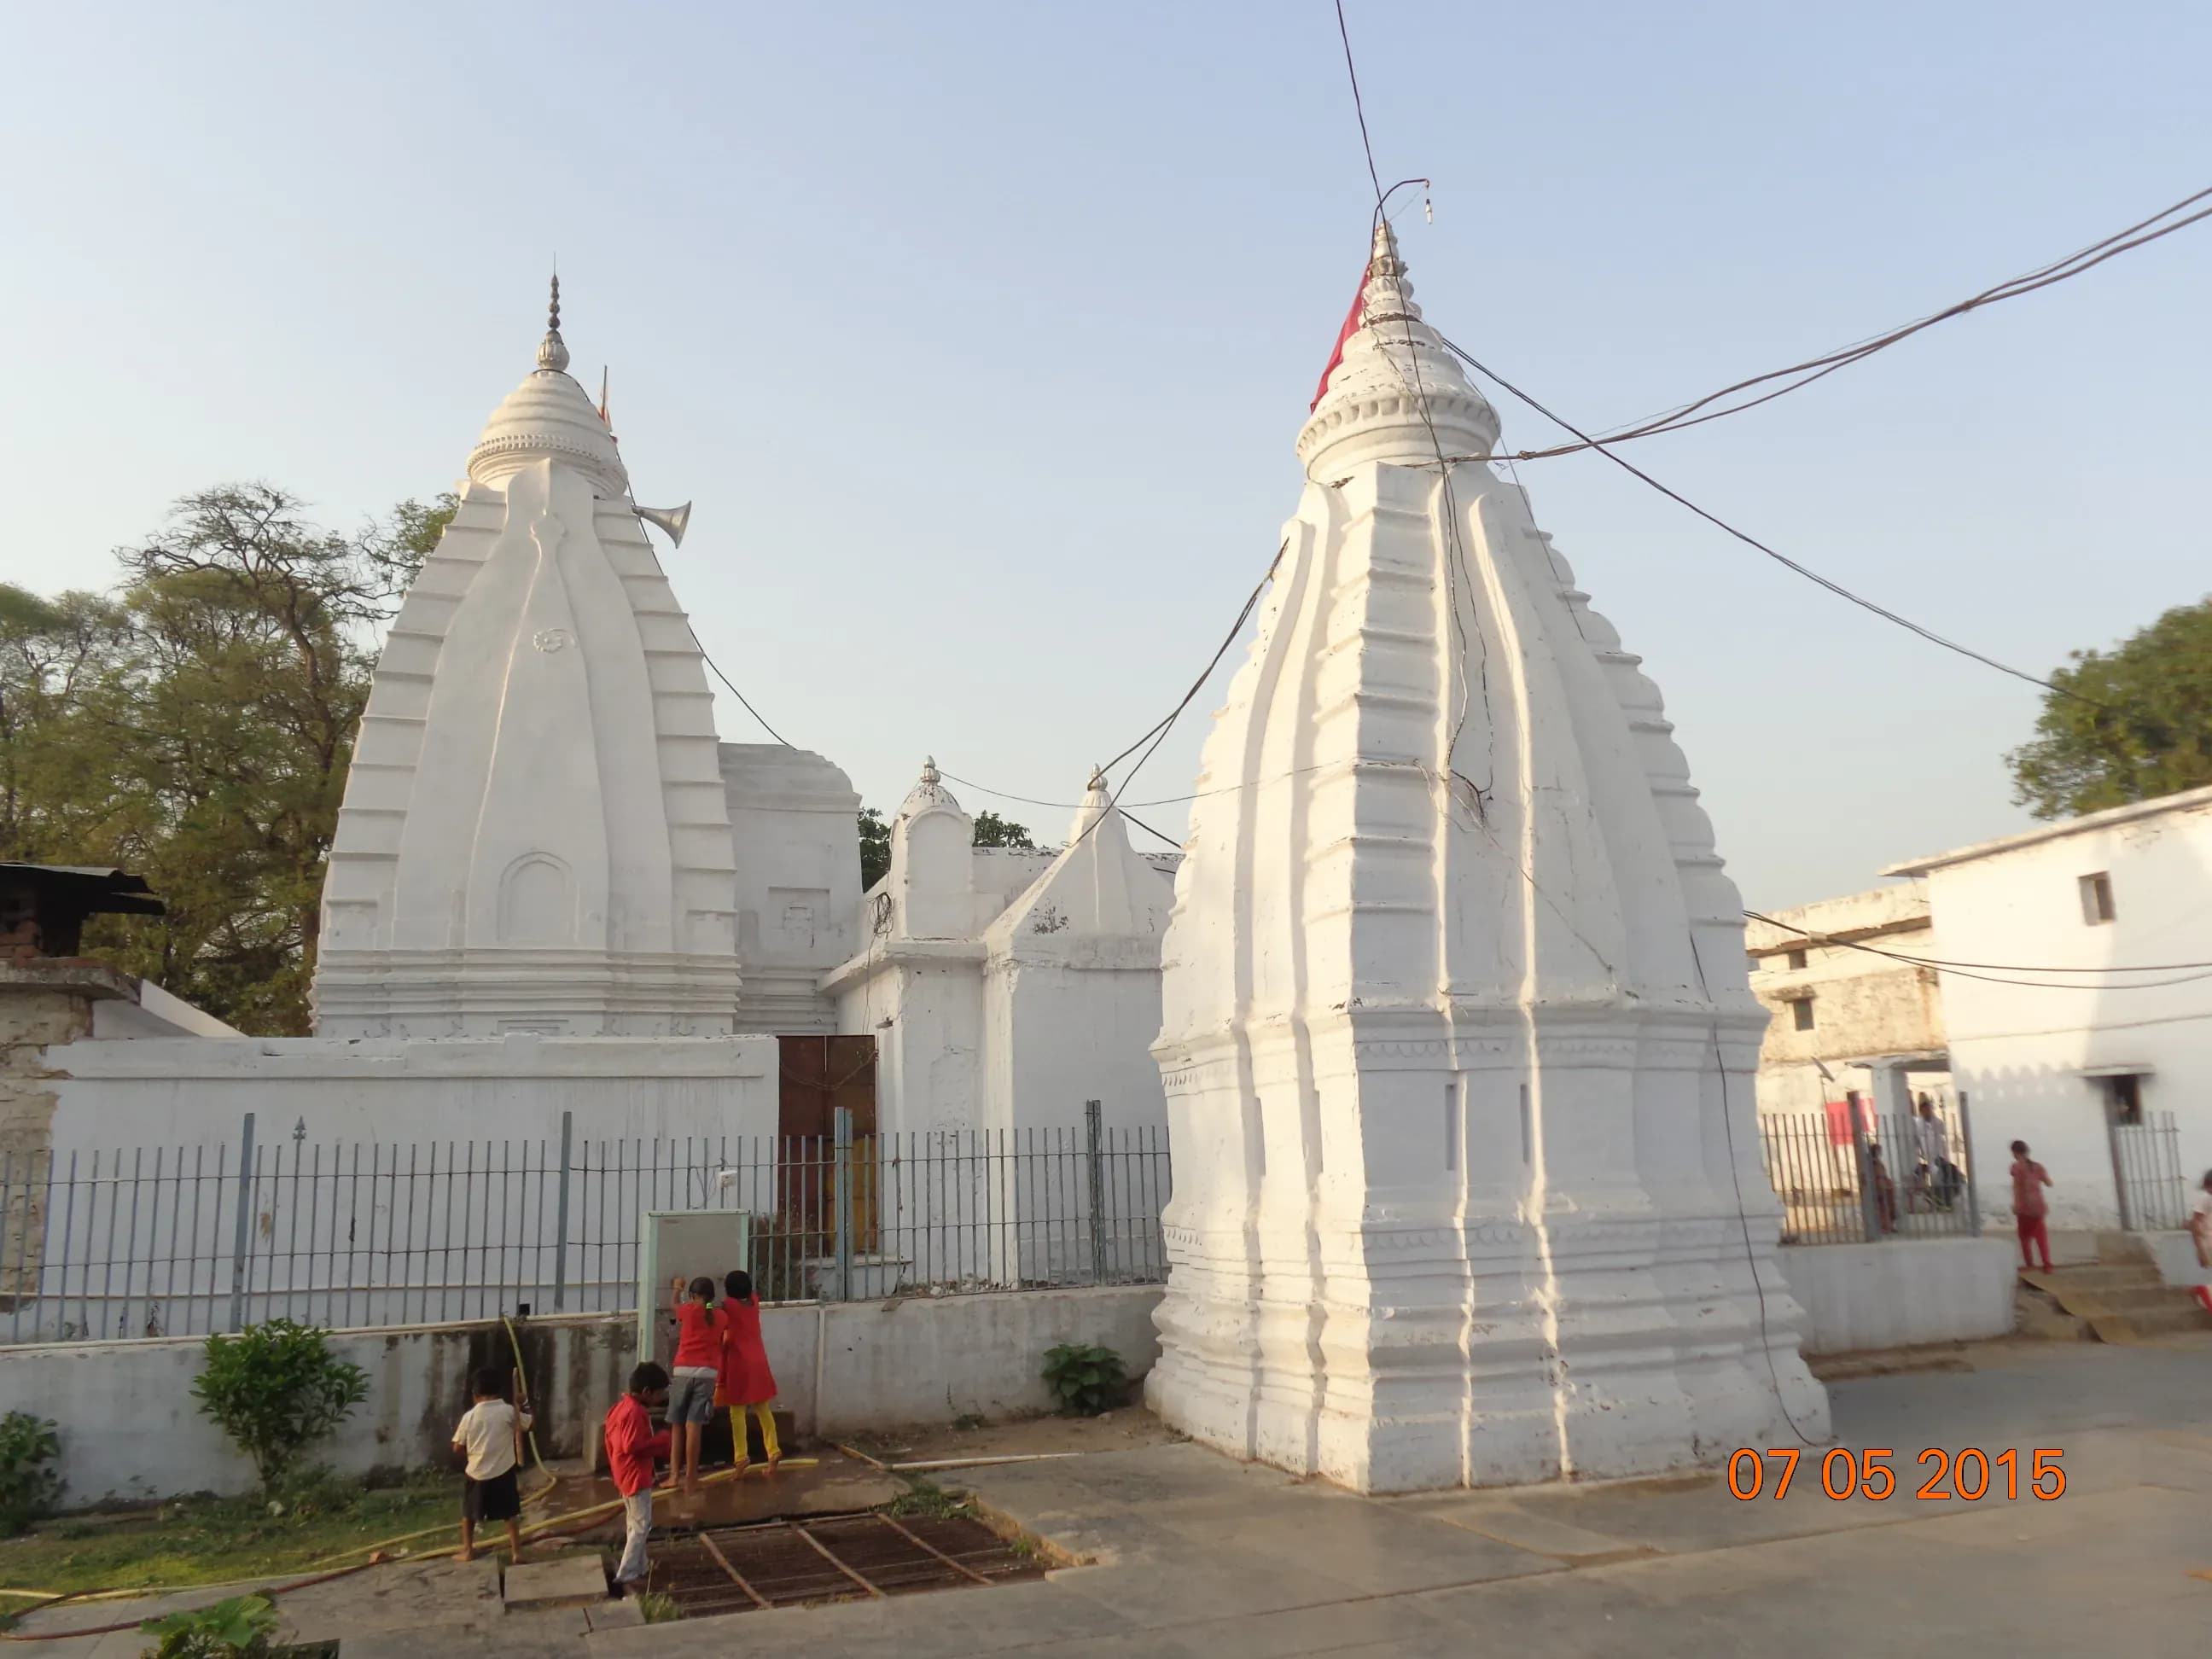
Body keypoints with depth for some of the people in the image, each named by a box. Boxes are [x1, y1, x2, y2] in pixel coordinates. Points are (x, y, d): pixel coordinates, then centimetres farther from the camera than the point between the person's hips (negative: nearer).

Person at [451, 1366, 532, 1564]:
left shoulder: (469, 1416, -7)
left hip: (477, 1474, 0)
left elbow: (458, 1447, 1)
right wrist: (525, 1406, 20)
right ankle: (516, 1550, 9)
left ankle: (468, 1551, 25)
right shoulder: (509, 1412, -8)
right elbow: (529, 1423, 7)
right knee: (510, 1514, 10)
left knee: (469, 1513, 21)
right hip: (504, 1473, 0)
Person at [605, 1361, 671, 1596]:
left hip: (626, 1475, 11)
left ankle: (637, 1572, 25)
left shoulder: (622, 1407, 9)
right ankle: (625, 1578, -6)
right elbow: (633, 1445, -28)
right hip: (636, 1476, -11)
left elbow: (612, 1440, 16)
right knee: (641, 1526, -7)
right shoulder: (635, 1412, -23)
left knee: (634, 1525, 17)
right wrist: (661, 1440, -18)